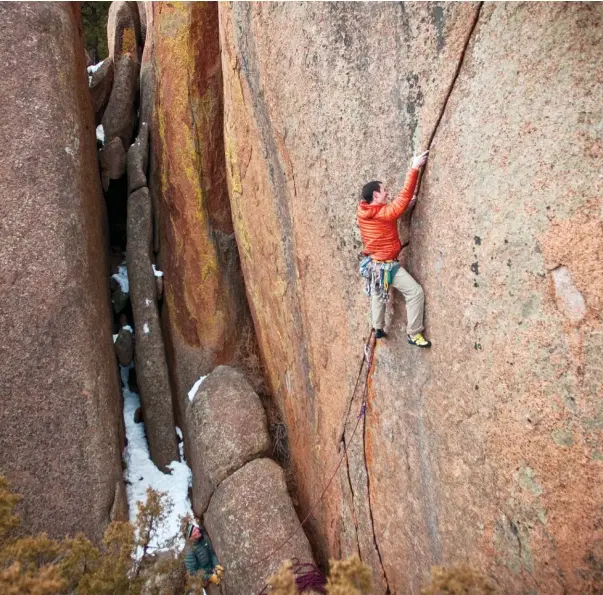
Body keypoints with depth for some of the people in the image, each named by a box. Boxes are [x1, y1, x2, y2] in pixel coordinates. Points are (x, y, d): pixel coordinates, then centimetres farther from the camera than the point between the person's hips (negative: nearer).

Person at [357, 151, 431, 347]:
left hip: (371, 263, 9)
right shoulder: (385, 213, -23)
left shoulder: (362, 212, -1)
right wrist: (414, 168, -24)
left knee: (377, 294, 28)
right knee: (415, 292, -5)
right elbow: (404, 196, -26)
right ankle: (414, 334, -2)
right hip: (386, 265, -8)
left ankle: (378, 329, 41)